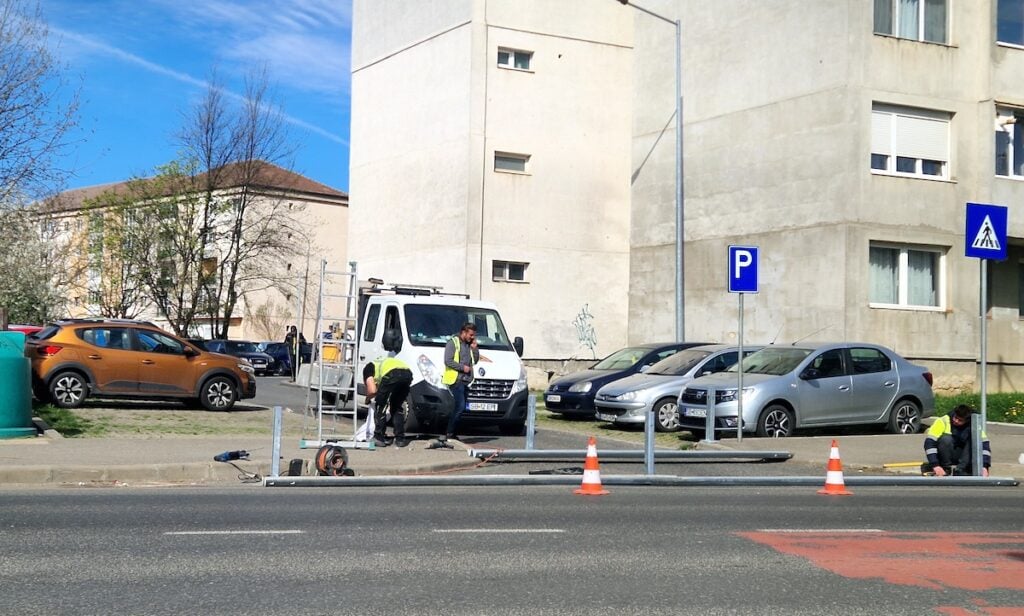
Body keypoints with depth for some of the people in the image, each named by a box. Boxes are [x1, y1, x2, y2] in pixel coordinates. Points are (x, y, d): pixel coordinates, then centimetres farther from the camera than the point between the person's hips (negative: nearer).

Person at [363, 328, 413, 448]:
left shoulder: (368, 368, 23)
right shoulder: (383, 361, 43)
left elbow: (372, 390, 11)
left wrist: (367, 397, 32)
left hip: (391, 374, -6)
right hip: (407, 372, 6)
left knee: (380, 406, 15)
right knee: (397, 406, 24)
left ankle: (379, 438, 15)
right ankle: (400, 439, 22)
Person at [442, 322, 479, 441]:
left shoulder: (469, 345, 19)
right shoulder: (452, 342, -5)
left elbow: (475, 360, 20)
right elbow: (448, 361, -13)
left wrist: (474, 348, 7)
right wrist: (462, 367, -12)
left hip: (465, 381, 8)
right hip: (455, 379, -8)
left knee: (459, 407, 7)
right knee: (460, 406, -16)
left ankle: (451, 432, 13)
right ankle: (450, 433, -11)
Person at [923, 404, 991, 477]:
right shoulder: (943, 421, -20)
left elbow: (984, 444, -20)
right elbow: (929, 442, -27)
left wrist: (984, 467, -34)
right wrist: (935, 465, -36)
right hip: (945, 456, -3)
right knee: (946, 439, -32)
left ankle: (960, 470, -19)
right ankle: (946, 469, -15)